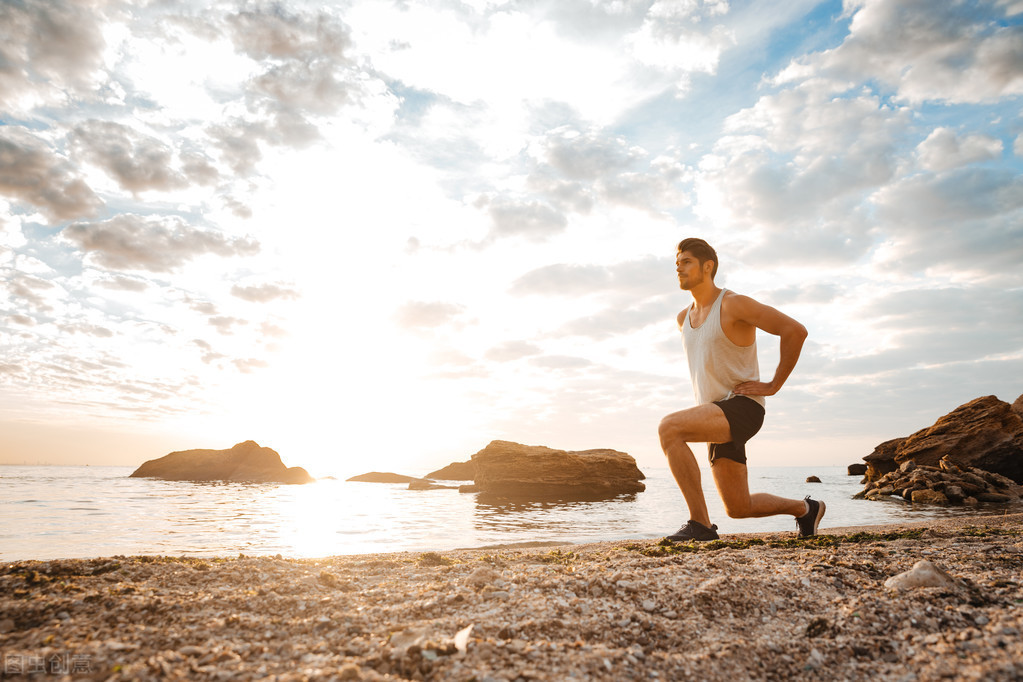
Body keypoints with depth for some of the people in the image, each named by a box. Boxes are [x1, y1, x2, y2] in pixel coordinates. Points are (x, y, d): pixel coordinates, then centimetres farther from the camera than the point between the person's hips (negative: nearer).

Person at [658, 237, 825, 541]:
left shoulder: (734, 304, -11)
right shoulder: (684, 317, 13)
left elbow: (795, 330, -14)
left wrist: (773, 386, -12)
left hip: (743, 409, -8)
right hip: (716, 415, 8)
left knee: (669, 428, -30)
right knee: (738, 508, 11)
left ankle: (700, 524, -23)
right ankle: (805, 508, 37)